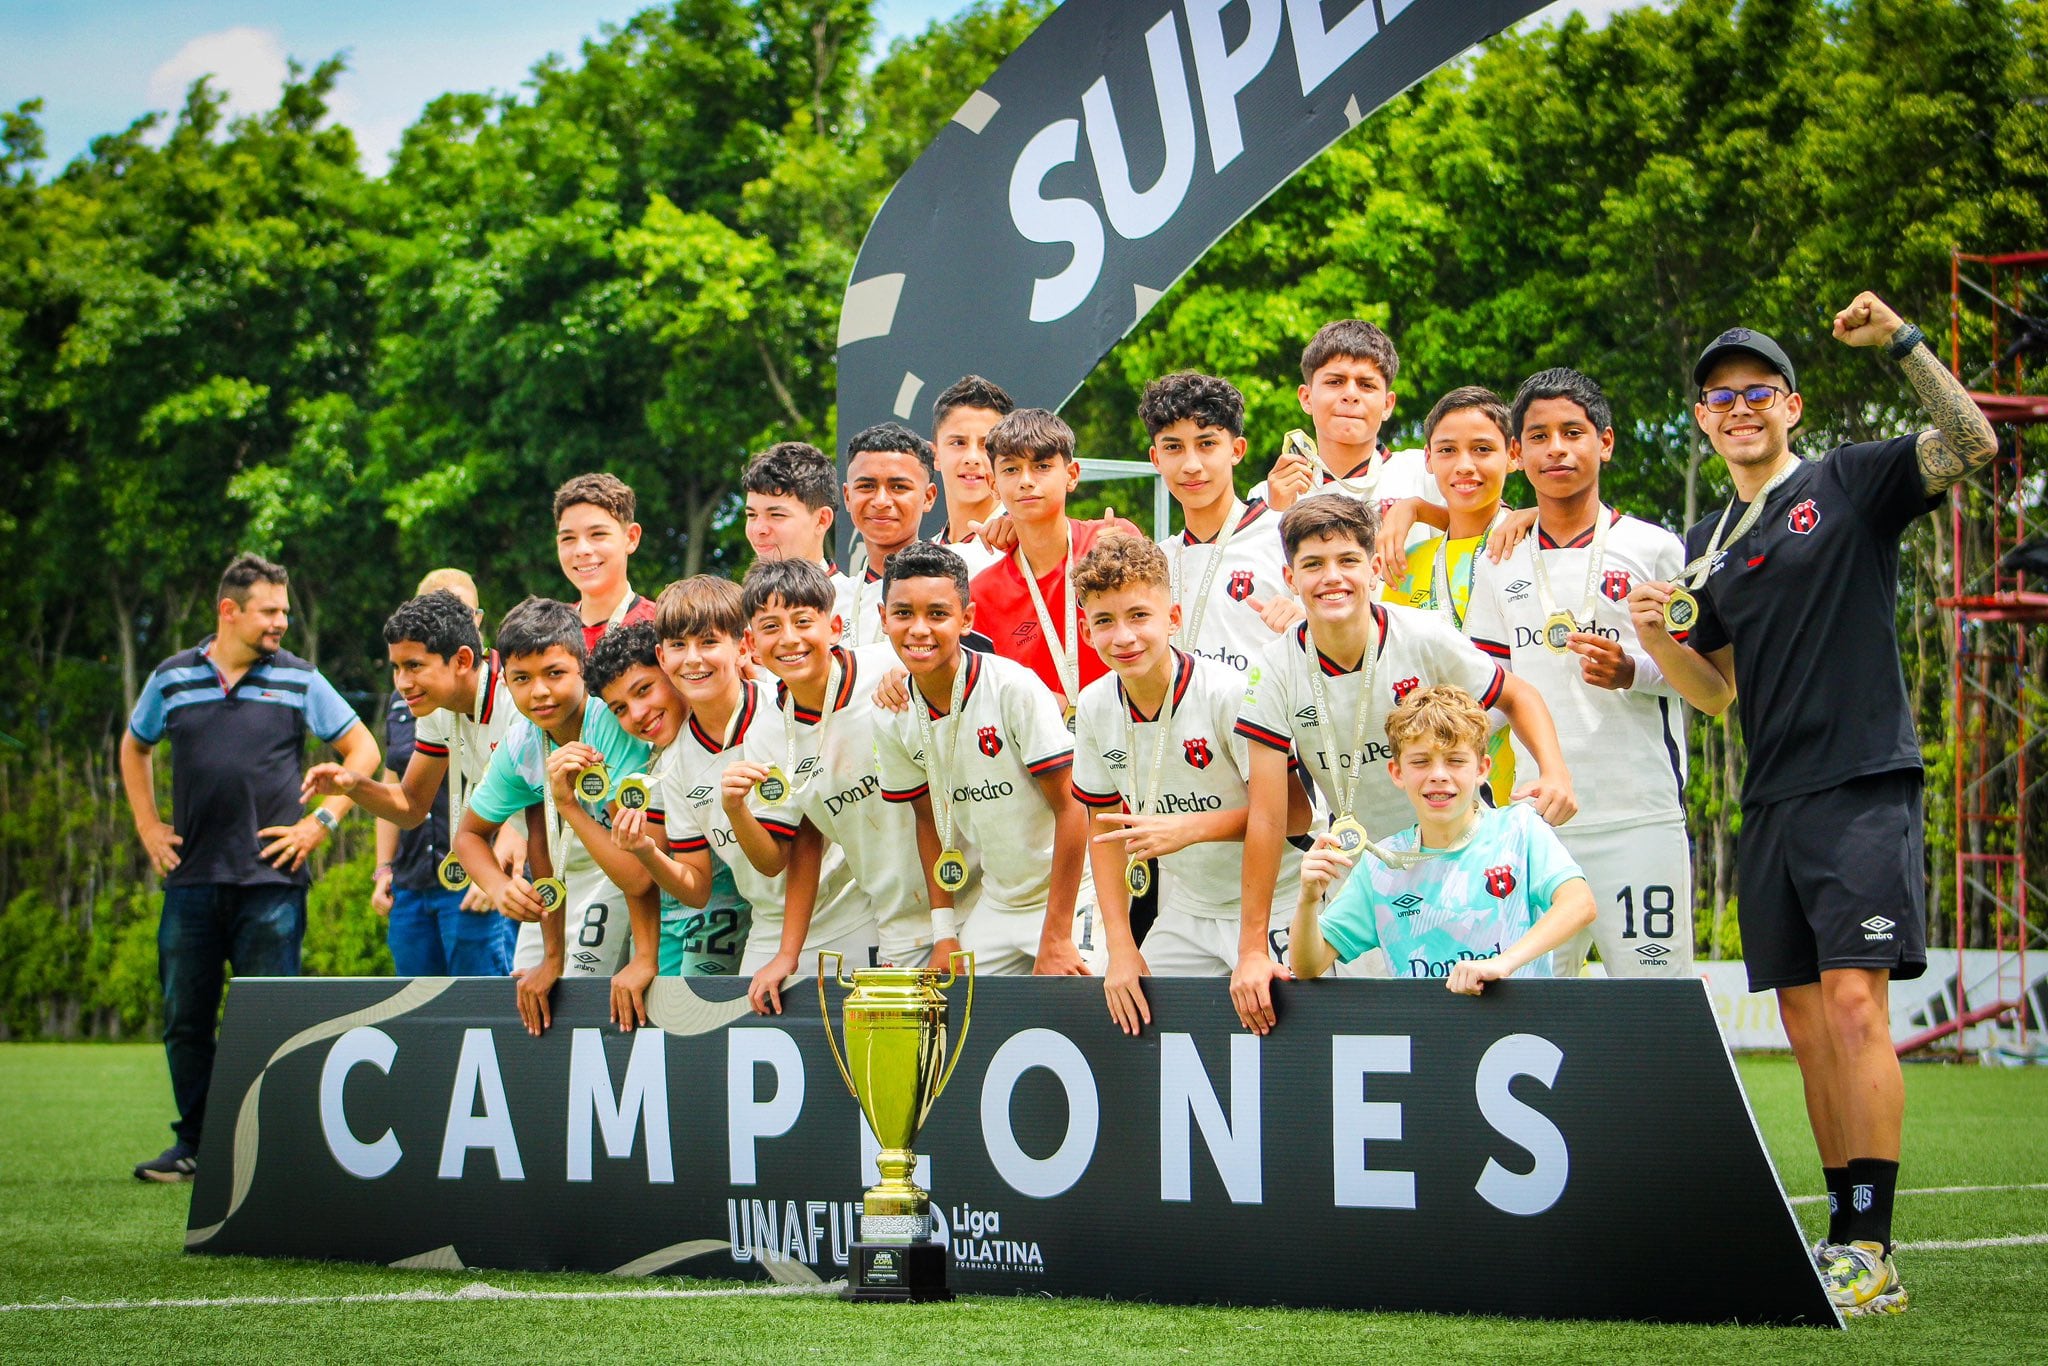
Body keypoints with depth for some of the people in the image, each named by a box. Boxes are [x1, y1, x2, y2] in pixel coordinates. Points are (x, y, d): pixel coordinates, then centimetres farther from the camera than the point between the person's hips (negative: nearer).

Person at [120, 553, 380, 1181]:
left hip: (271, 880, -2)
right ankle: (193, 1144, 17)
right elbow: (134, 748, 25)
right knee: (184, 1017, 6)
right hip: (190, 879, 2)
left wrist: (322, 820, 0)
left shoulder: (298, 679, 3)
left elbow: (362, 749, 8)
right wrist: (147, 826, 15)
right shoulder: (172, 679, 8)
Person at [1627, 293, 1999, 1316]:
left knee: (1854, 1006, -15)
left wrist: (1902, 343, -18)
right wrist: (1660, 642, 3)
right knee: (1806, 1020, 6)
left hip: (1863, 783, -6)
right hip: (1771, 806, 6)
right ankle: (1844, 1232, 12)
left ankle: (1871, 1251, -16)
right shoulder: (1705, 547, 19)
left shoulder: (1849, 484, 3)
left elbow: (1971, 442, -11)